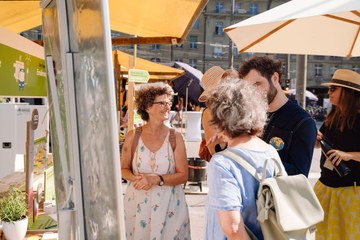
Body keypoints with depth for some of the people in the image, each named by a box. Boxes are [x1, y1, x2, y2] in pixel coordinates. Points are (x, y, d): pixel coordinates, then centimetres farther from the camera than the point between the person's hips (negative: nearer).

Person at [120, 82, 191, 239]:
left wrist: (156, 179, -19)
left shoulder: (175, 138, -5)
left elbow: (183, 176, -6)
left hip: (169, 204, 0)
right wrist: (135, 178, -14)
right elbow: (123, 169, 7)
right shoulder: (133, 137, -3)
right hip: (138, 203, 1)